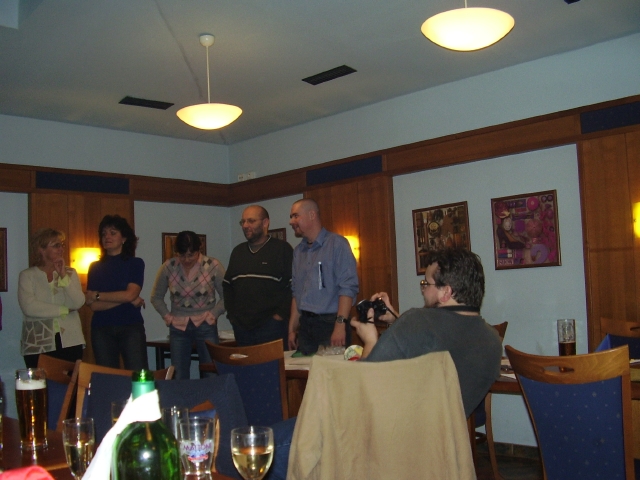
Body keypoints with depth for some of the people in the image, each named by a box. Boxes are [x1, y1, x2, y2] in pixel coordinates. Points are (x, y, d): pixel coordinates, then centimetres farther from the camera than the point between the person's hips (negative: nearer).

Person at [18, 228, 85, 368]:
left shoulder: (70, 273, 11)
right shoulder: (27, 275, 2)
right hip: (38, 345, -2)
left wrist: (64, 276, -11)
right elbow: (28, 307, -13)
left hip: (70, 342, 2)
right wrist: (64, 310, -7)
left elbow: (78, 303, -4)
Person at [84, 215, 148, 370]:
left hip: (131, 328, -2)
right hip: (102, 330, 3)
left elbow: (130, 294, -10)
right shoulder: (95, 267, 10)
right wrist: (126, 299, -8)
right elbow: (94, 305, -1)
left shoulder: (136, 263, 4)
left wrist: (97, 295, -3)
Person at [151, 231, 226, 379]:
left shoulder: (213, 266, -11)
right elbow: (156, 297, 10)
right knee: (179, 377, 6)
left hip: (205, 326, -2)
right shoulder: (168, 267, -4)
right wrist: (167, 316, 1)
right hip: (178, 327, 2)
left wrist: (214, 314, -9)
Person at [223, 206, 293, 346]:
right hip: (241, 327, 6)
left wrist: (280, 315, -12)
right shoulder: (238, 251, 17)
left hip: (271, 326, -5)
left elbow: (293, 286, -9)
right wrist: (231, 314, 12)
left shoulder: (282, 249, -3)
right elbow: (227, 285, 23)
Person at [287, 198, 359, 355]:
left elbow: (348, 287, -13)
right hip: (305, 325, 6)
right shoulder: (298, 251, 15)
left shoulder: (337, 244, -5)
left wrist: (340, 324, -20)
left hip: (331, 324, -6)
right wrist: (292, 329, 14)